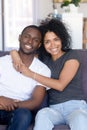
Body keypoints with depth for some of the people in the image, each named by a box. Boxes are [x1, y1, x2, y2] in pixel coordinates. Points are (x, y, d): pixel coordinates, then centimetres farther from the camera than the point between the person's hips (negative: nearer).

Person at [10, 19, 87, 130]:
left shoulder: (72, 56, 2)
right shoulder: (44, 59, 16)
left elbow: (60, 85, -10)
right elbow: (14, 52, 22)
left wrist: (31, 74, -8)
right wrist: (17, 60, -2)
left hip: (75, 106, -3)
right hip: (54, 109, 3)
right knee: (42, 114, -33)